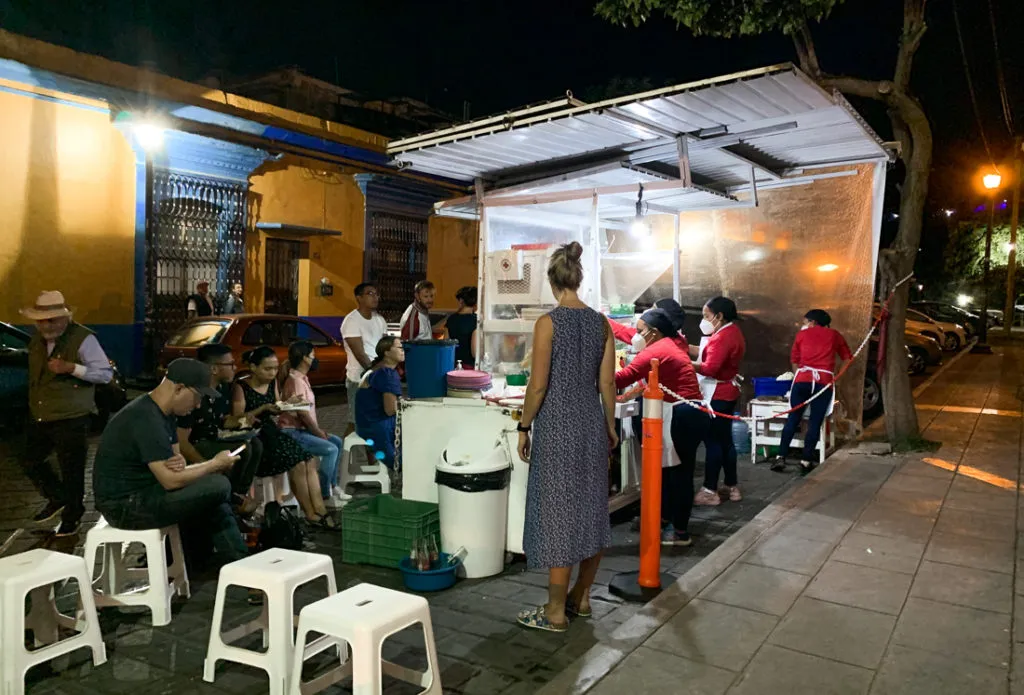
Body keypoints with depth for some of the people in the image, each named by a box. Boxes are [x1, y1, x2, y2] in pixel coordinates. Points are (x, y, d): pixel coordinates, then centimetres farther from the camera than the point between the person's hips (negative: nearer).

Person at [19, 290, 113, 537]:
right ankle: (57, 499, 40)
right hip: (40, 418, 7)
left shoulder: (83, 338, -16)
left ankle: (72, 515, 25)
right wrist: (33, 405, 19)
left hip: (71, 419, -7)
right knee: (31, 463, 17)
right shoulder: (36, 339, 7)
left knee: (71, 471, 4)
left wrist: (71, 368, -30)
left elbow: (106, 373, -18)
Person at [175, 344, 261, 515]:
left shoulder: (223, 388, -1)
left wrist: (241, 421, -9)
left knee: (255, 443, -11)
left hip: (212, 441, 8)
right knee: (242, 449, -26)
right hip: (193, 447, -8)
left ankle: (238, 495, -3)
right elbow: (180, 442, -26)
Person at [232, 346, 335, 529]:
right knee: (297, 464, -22)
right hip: (253, 437, -7)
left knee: (310, 460, -15)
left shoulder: (272, 383, 10)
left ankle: (320, 510, -16)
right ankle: (310, 514, -11)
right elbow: (237, 418, -13)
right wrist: (263, 408, -20)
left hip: (272, 432, 7)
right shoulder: (241, 387, -9)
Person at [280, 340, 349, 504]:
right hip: (292, 432, -11)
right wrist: (319, 433, -11)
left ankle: (331, 487, 16)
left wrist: (320, 429, 5)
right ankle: (324, 495, -9)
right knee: (330, 449, -18)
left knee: (337, 441, 11)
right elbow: (303, 414, -21)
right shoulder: (295, 380, -20)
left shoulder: (302, 378, 12)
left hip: (302, 429, 11)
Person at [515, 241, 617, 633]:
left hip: (558, 424, -6)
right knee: (591, 509, 14)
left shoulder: (549, 322, -12)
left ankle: (555, 612, 10)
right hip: (592, 422, 6)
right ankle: (581, 597, 27)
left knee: (557, 512, 1)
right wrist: (610, 425, 17)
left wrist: (524, 427, -3)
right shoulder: (601, 323, 4)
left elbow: (539, 384, -13)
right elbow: (607, 383, 7)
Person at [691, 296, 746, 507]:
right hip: (725, 392, 11)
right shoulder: (731, 331, 13)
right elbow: (710, 355, 12)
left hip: (717, 395, -11)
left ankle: (710, 492, 0)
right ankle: (732, 486, 22)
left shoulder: (722, 337, -20)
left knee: (712, 441, -5)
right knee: (725, 440, 15)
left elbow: (710, 368, -25)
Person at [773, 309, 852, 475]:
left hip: (802, 380, 0)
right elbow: (847, 358, 22)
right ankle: (806, 461, 0)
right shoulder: (835, 335, 18)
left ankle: (781, 458, 1)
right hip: (824, 382, 0)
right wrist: (836, 376, 27)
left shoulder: (802, 334, 16)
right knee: (815, 423, 2)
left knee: (793, 419, 5)